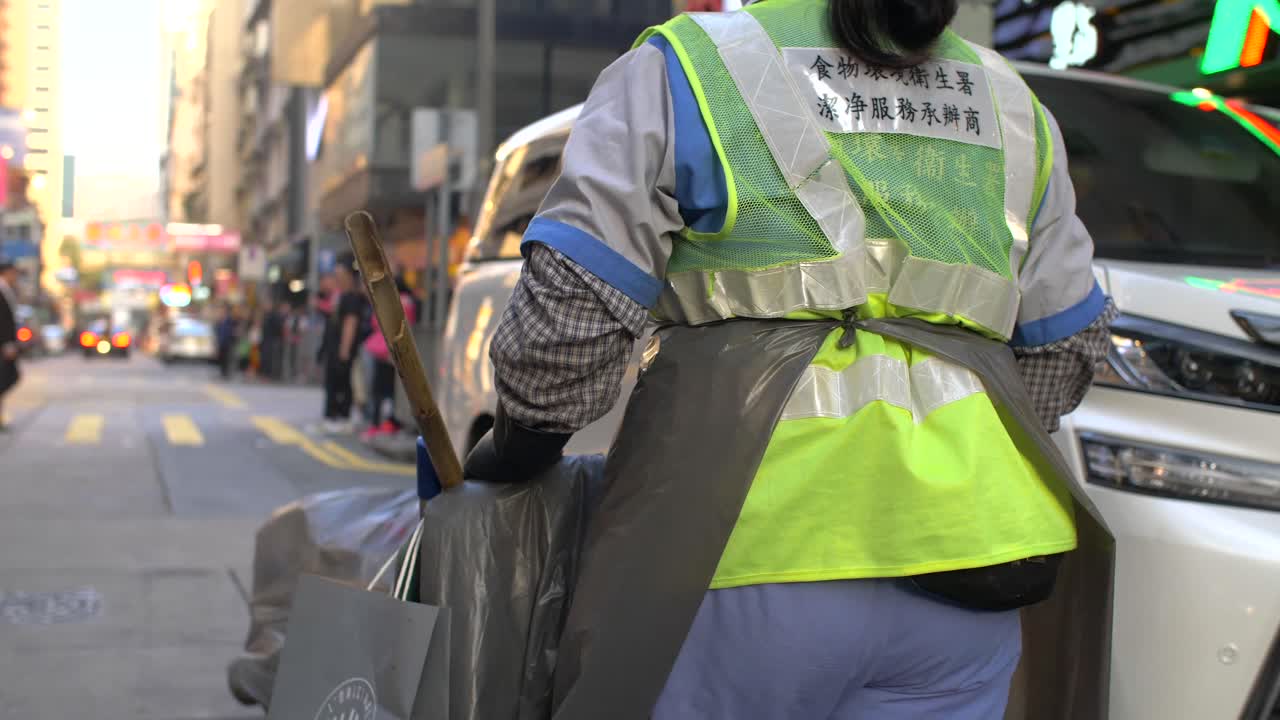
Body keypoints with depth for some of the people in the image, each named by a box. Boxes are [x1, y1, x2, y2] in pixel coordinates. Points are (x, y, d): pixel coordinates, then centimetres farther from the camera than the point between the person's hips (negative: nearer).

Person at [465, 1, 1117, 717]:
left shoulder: (684, 68, 4)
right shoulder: (1010, 104, 18)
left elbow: (571, 311, -3)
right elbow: (1066, 344, 22)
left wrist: (517, 449, 13)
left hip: (753, 550, -4)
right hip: (960, 560, 5)